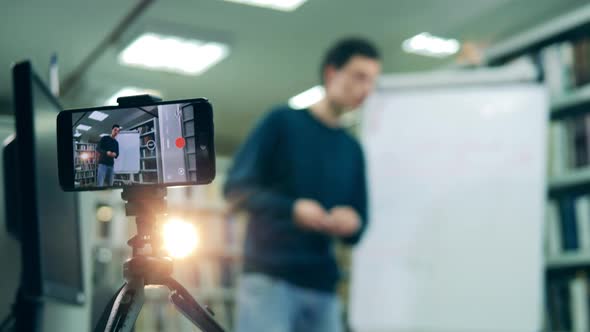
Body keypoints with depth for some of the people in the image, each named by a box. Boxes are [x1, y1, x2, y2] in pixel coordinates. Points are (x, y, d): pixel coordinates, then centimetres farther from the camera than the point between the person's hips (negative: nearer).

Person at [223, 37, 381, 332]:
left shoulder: (352, 149, 17)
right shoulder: (283, 121, 3)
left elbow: (356, 231, 17)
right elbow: (236, 188, -5)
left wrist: (351, 223, -8)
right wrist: (293, 208, -20)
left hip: (323, 287, 6)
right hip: (269, 278, -5)